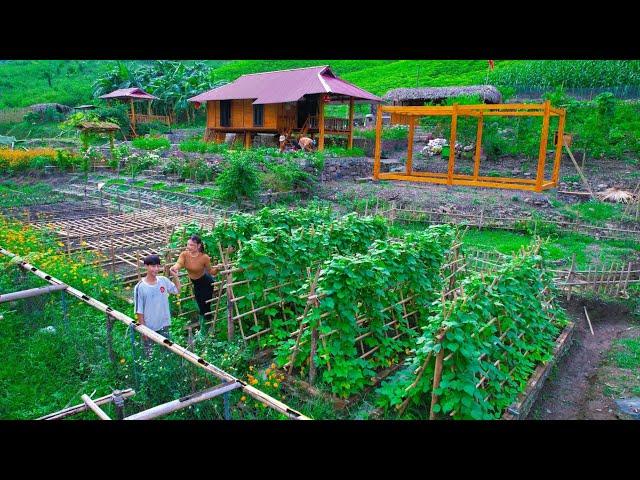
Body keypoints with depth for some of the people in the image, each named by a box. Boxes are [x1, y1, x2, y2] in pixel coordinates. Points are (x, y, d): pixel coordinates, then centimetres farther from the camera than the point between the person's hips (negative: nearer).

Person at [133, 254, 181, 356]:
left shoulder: (163, 280, -7)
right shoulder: (140, 287, -18)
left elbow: (177, 290, 10)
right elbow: (139, 311, -13)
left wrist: (175, 276, -2)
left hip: (163, 325, 4)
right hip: (148, 328, -4)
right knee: (149, 355, 14)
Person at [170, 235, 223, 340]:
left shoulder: (204, 257, -25)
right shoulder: (184, 254, -16)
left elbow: (211, 271, -12)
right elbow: (179, 264, -34)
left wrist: (217, 268, -33)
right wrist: (174, 268, -56)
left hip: (206, 283, -5)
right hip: (196, 284, 5)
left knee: (205, 307, 0)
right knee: (200, 306, 22)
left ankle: (203, 332, 19)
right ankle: (203, 329, 43)